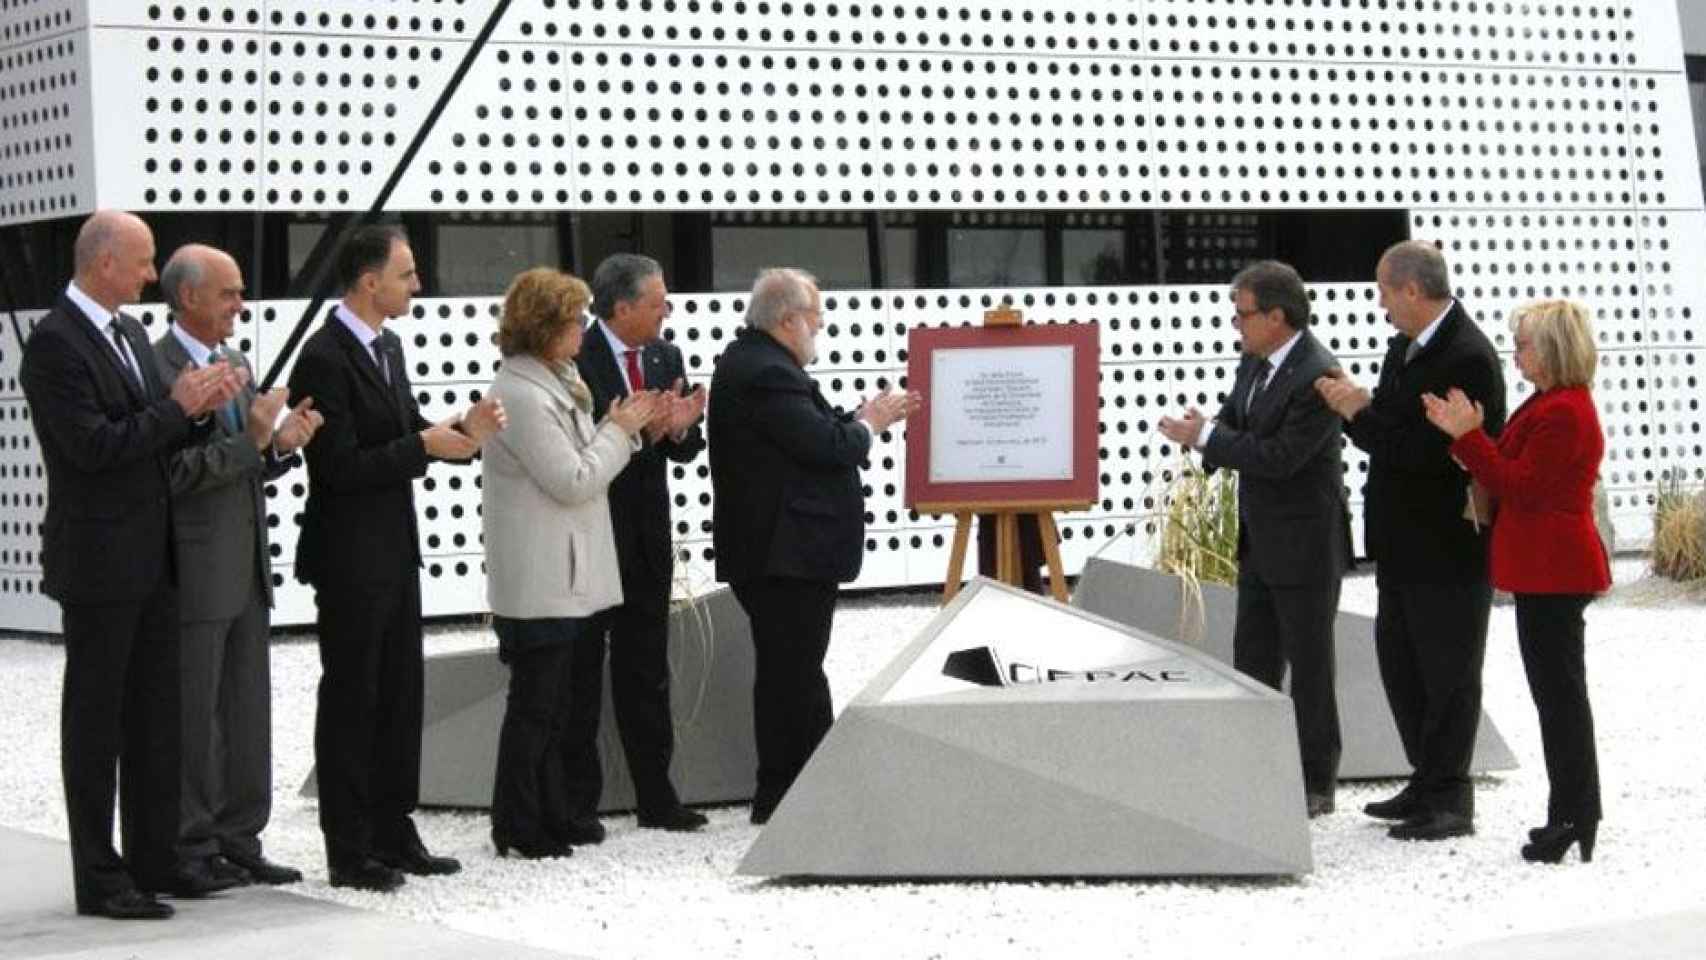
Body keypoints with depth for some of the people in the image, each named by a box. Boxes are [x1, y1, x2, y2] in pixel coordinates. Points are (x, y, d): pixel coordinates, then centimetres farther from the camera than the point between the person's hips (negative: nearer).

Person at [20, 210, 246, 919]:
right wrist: (178, 409, -17)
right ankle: (99, 878, 6)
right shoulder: (56, 342, -15)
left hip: (151, 559, 8)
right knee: (95, 719, 0)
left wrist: (201, 408, -3)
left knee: (155, 713, 13)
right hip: (98, 561, -8)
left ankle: (153, 859, 21)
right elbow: (92, 445, -23)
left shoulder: (129, 332, 12)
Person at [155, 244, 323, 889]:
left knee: (248, 712, 11)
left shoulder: (237, 365, 14)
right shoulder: (157, 370, -13)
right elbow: (174, 473, -19)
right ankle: (192, 848, 8)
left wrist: (281, 445, 0)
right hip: (194, 574, -8)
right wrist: (252, 440, -21)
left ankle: (238, 840, 19)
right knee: (192, 716, 0)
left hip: (246, 569, 8)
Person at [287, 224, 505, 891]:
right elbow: (340, 468, -22)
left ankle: (393, 835, 23)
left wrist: (462, 430, -2)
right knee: (350, 700, -1)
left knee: (400, 697, 14)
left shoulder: (387, 348, 12)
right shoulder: (324, 359, -18)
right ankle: (349, 851, 7)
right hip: (349, 560, -9)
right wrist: (425, 445, -20)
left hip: (394, 552, 9)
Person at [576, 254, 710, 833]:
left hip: (646, 536, 6)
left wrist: (680, 429, -11)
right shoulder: (576, 362, -14)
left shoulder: (665, 358, 9)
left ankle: (656, 798, 17)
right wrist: (639, 432, -28)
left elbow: (684, 452, 11)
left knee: (646, 671, 11)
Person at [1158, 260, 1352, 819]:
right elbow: (1235, 417, 13)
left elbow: (1279, 457, -25)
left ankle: (1315, 785, 13)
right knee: (1252, 662, 14)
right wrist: (1205, 434, -11)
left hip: (1304, 546, -9)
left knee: (1309, 667, 3)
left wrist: (1204, 437, -19)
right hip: (1260, 541, 9)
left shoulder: (1316, 377, -23)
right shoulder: (1255, 359, 3)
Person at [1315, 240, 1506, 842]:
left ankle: (1449, 802, 8)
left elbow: (1428, 451, -26)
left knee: (1448, 670, 0)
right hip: (1403, 542, 10)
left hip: (1448, 544, -10)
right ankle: (1429, 784, 28)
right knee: (1399, 660, 16)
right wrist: (1353, 408, -5)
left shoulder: (1468, 358, -20)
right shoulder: (1405, 346, 10)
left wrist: (1361, 413, -16)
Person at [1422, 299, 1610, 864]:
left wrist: (1468, 436, -19)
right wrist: (1470, 438, 3)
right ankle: (1573, 815, 20)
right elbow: (1521, 479, 16)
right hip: (1547, 569, 11)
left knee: (1560, 690, -8)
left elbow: (1519, 488, -19)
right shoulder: (1553, 405, 17)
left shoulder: (1562, 414, -18)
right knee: (1558, 690, 14)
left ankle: (1575, 818, -5)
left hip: (1554, 572, -11)